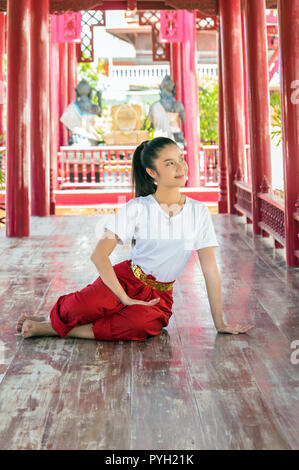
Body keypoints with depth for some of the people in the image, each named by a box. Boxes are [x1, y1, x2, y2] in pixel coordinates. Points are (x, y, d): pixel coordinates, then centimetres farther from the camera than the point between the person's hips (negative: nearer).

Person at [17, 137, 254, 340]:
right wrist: (125, 299, -20)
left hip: (160, 294, 2)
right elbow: (99, 255, -16)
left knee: (144, 324, -34)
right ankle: (53, 318, 1)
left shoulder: (199, 212, -4)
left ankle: (53, 328, -18)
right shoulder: (137, 208, -10)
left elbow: (210, 268, -3)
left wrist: (220, 323, -3)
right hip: (126, 278, -2)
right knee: (86, 304, -35)